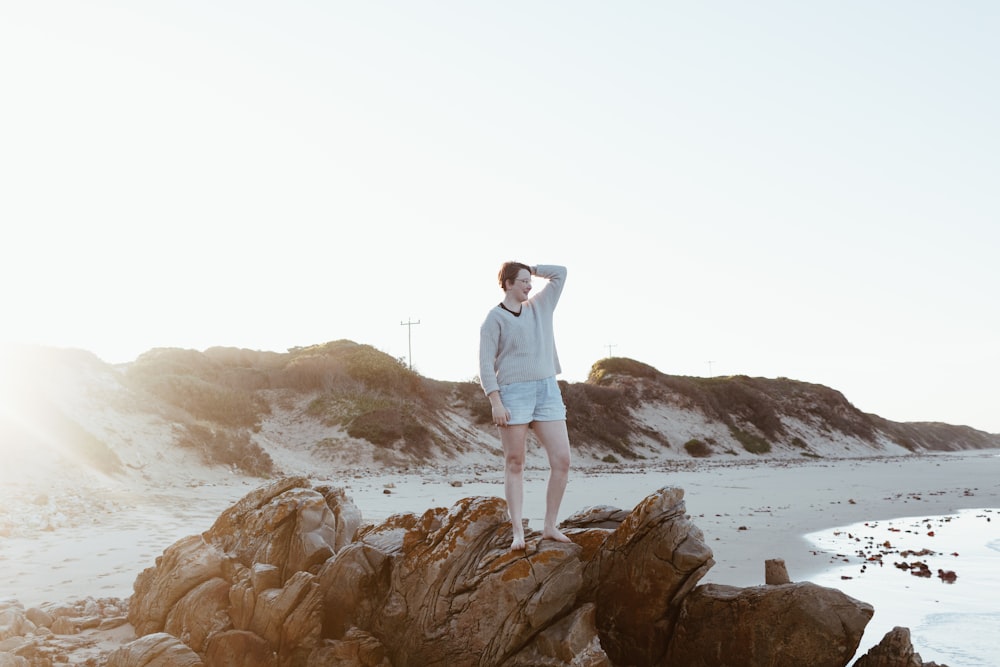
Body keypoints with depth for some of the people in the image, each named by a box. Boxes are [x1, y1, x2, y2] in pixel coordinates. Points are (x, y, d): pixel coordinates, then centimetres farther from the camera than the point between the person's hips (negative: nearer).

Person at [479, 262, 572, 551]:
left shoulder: (540, 306, 17)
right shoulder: (494, 318, 0)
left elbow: (560, 273, 22)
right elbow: (486, 364, -7)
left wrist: (531, 268, 15)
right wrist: (495, 402, -15)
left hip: (547, 391, 5)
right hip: (513, 394, -5)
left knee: (562, 460, -3)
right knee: (514, 464, -2)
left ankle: (550, 526, 8)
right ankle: (518, 532, 1)